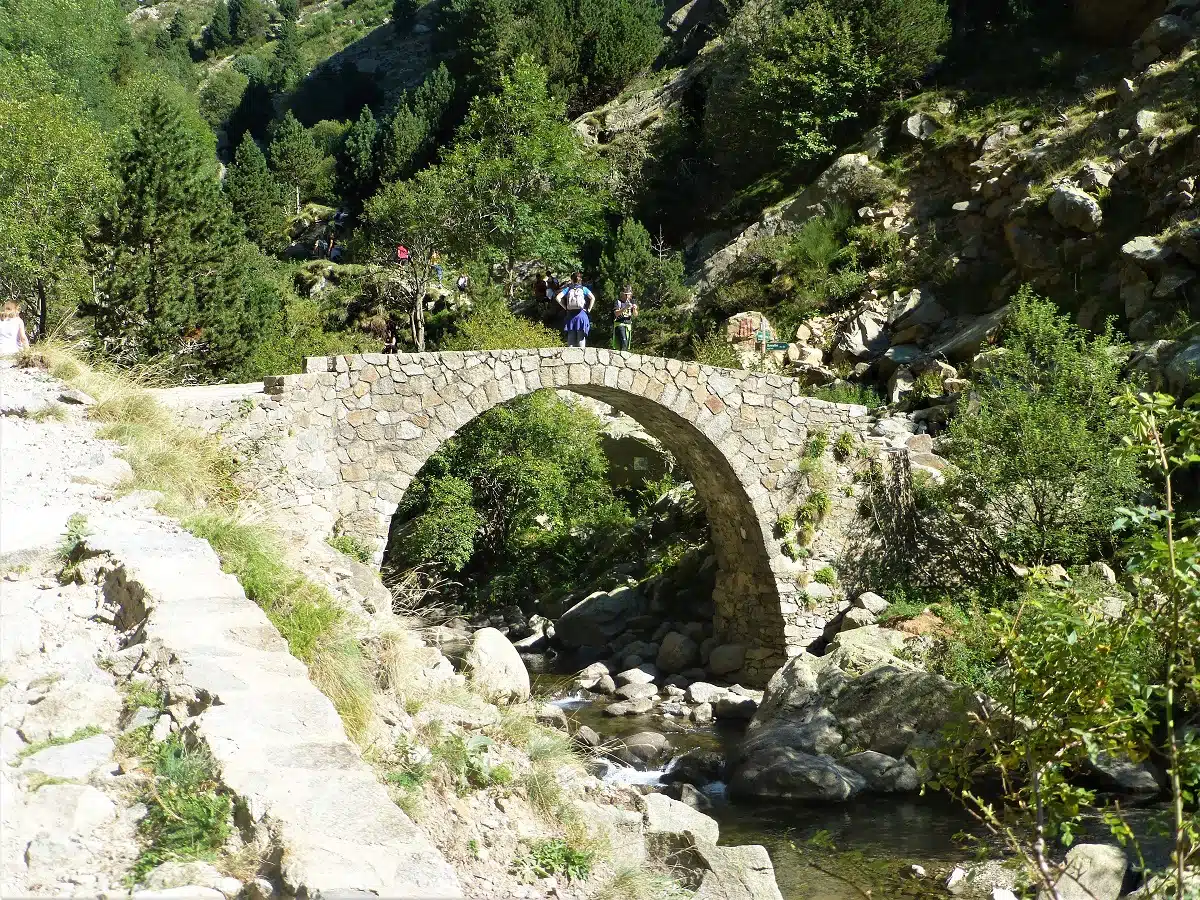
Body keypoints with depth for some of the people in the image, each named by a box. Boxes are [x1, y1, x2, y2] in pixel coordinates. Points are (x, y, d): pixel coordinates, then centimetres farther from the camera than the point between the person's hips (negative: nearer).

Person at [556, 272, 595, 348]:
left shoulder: (568, 289, 5)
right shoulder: (583, 289, 3)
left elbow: (558, 298, -5)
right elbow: (593, 298, -9)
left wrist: (565, 307, 3)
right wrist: (589, 309, 0)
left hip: (570, 315, 1)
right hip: (581, 314, -1)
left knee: (571, 338, 6)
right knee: (581, 338, 1)